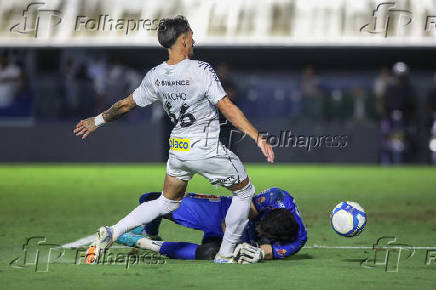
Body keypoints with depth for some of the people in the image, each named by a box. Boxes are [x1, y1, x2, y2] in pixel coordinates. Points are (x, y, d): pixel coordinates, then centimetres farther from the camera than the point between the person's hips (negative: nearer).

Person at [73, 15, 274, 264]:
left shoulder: (155, 76, -1)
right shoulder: (201, 70, -18)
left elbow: (126, 105, 10)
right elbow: (228, 109, -20)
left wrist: (97, 121, 27)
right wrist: (258, 138, -18)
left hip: (177, 148, 6)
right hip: (207, 149, -6)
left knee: (168, 202, 23)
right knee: (245, 191, 15)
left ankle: (111, 232, 8)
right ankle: (225, 256, 18)